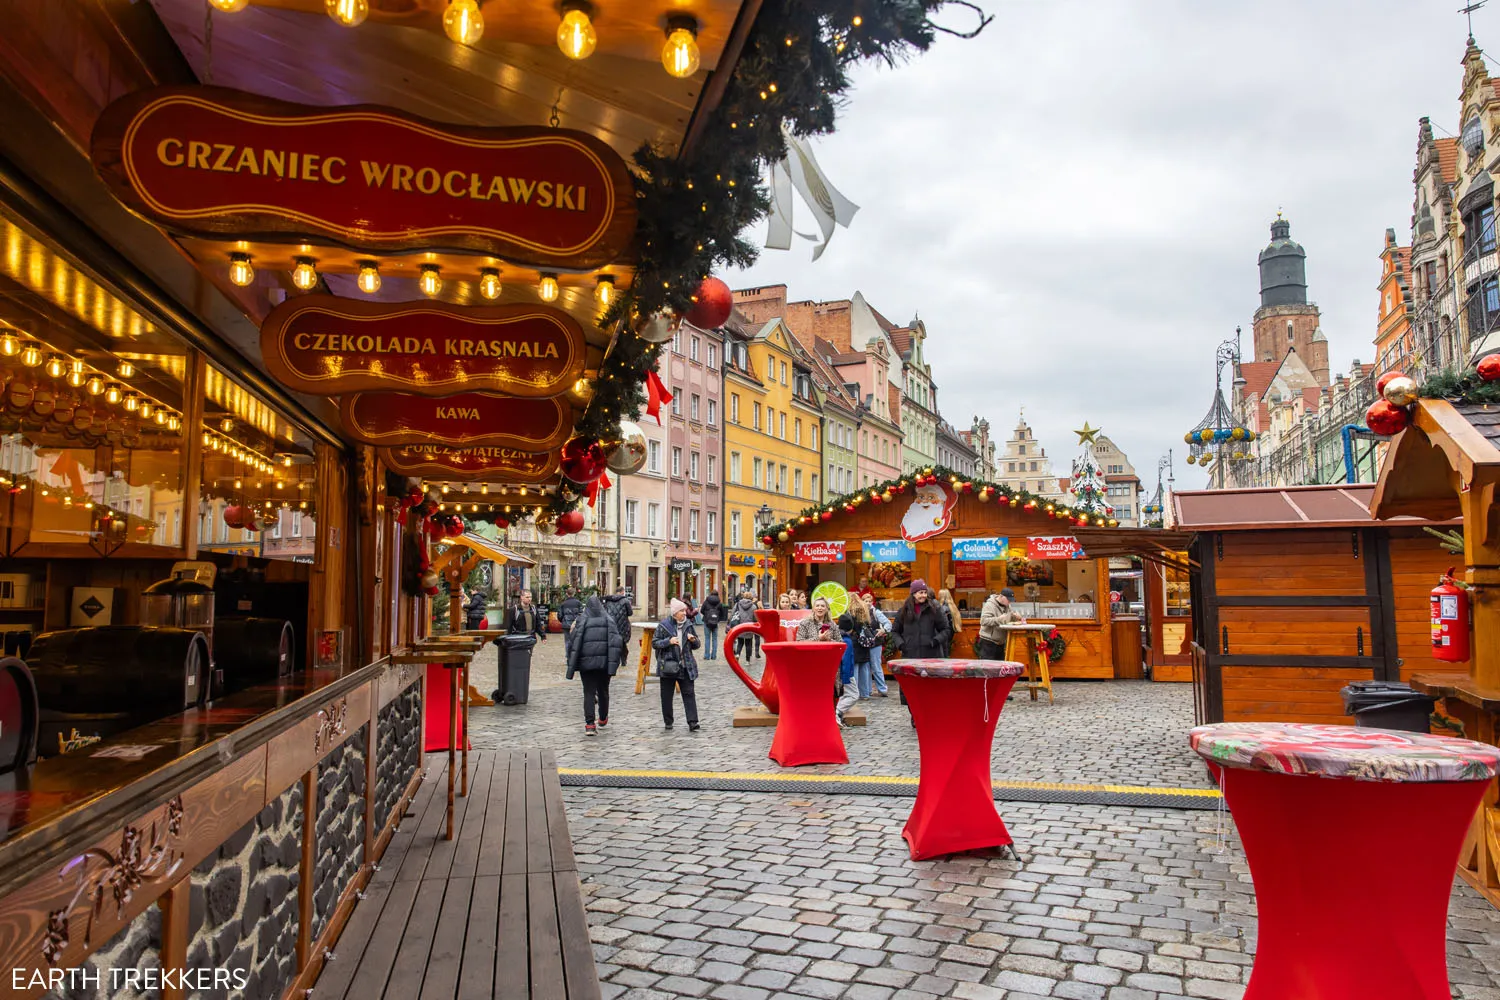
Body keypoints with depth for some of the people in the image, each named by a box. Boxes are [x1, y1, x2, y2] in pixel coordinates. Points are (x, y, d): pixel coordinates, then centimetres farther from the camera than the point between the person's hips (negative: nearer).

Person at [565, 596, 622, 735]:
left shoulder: (581, 620, 0)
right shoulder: (608, 620, 4)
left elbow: (574, 643, -3)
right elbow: (615, 642, -4)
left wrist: (571, 665, 1)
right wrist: (614, 663, -3)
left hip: (586, 662, -2)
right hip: (604, 662, 2)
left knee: (589, 692, 0)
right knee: (603, 691, 18)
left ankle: (589, 725, -11)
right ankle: (603, 720, 34)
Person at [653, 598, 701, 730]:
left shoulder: (688, 625, 7)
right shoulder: (664, 625, -4)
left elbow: (696, 645, 15)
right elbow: (654, 643, -3)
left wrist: (693, 640, -8)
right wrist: (668, 641, -18)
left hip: (685, 665, 2)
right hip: (668, 665, -2)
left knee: (689, 693, -4)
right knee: (667, 695, 7)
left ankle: (692, 722, -4)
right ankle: (668, 722, 21)